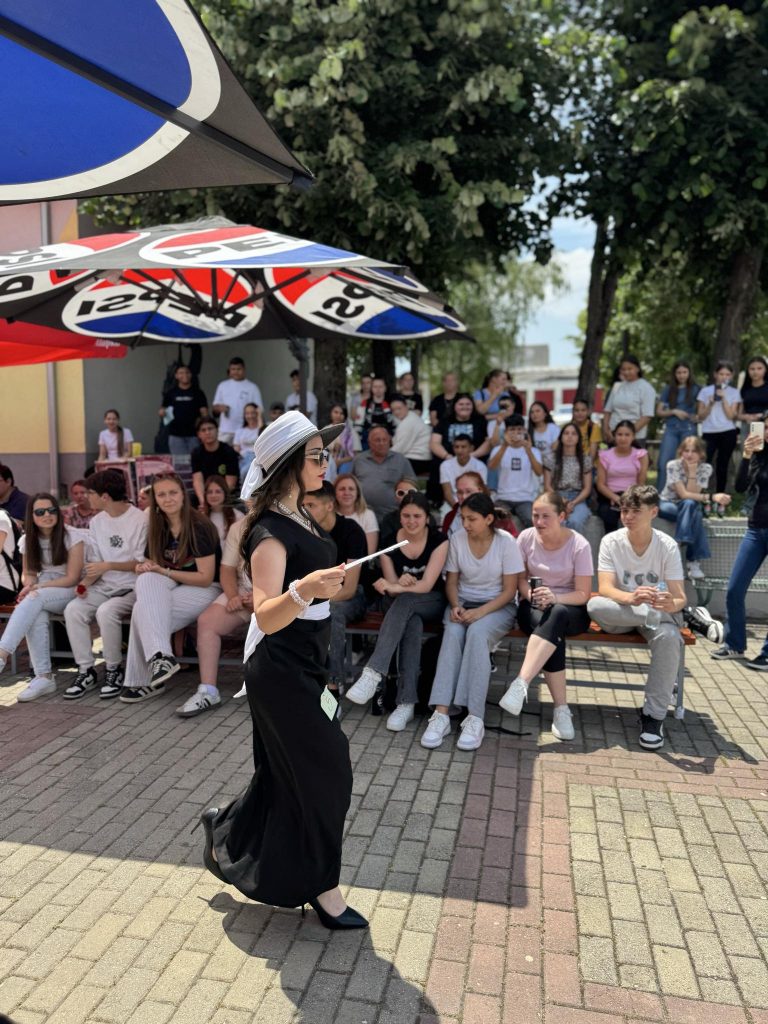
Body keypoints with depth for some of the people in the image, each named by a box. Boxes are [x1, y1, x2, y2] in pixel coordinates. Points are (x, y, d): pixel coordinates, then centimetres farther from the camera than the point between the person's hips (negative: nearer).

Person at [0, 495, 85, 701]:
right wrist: (29, 586, -11)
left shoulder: (72, 536, -8)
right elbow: (28, 573, 14)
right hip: (41, 595, 4)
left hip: (69, 592, -4)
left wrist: (38, 588, -20)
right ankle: (43, 677, -32)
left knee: (35, 599, -34)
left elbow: (72, 578, -11)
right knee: (36, 615, -32)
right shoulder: (28, 540, 8)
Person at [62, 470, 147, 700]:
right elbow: (94, 562, 12)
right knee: (73, 609, -20)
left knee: (106, 612, -33)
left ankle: (114, 670, -11)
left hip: (132, 587, -6)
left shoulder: (140, 520, -9)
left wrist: (108, 566, -18)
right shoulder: (97, 522, 11)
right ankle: (86, 671, -9)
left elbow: (141, 563, -10)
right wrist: (86, 582, -7)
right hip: (104, 586, 6)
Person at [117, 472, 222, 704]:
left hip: (205, 591, -6)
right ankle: (161, 656, -33)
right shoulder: (158, 529, 8)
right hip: (171, 589, 6)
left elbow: (206, 578, -14)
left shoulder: (199, 528, -13)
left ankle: (143, 681, -16)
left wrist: (164, 572, -16)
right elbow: (148, 564, 14)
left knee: (143, 610, -27)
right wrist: (143, 568, -11)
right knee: (146, 580, -28)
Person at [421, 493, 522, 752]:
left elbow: (509, 590, -9)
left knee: (477, 632, -35)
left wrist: (481, 612, -22)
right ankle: (441, 714, -36)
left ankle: (474, 718, -35)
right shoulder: (457, 539, -2)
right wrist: (455, 606, -12)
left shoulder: (506, 542, -10)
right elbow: (451, 581, 8)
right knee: (452, 632, -31)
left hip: (497, 606, -2)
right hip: (463, 603, 3)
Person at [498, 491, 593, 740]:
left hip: (570, 609, -1)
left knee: (556, 615, -39)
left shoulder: (579, 545, -8)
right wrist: (531, 595, -16)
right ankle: (561, 709, -31)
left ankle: (521, 683, -46)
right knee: (554, 633, -34)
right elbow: (520, 579, 6)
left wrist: (555, 598, -27)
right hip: (533, 607, 1)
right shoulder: (526, 537, -2)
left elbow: (583, 594, -8)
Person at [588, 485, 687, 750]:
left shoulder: (668, 546, -10)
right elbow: (605, 589, -21)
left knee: (668, 637, -35)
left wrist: (672, 604, -41)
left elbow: (679, 598, -15)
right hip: (619, 613, 0)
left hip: (658, 612, 0)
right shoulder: (611, 541, -10)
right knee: (594, 605, -34)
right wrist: (632, 598, -44)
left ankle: (654, 715, -20)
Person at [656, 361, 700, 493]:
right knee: (663, 463, -7)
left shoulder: (695, 389, 7)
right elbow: (659, 412, 7)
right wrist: (674, 412, -8)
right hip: (671, 429, 1)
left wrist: (698, 417, -10)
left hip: (689, 429, -1)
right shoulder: (668, 389, 9)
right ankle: (659, 494, -1)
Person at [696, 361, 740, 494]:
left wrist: (723, 398, -10)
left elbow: (731, 415, -4)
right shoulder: (705, 391, 4)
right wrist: (710, 403, -12)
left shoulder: (734, 392, 6)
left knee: (722, 467, 5)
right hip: (709, 433, -1)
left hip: (728, 433, 1)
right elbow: (701, 417, 3)